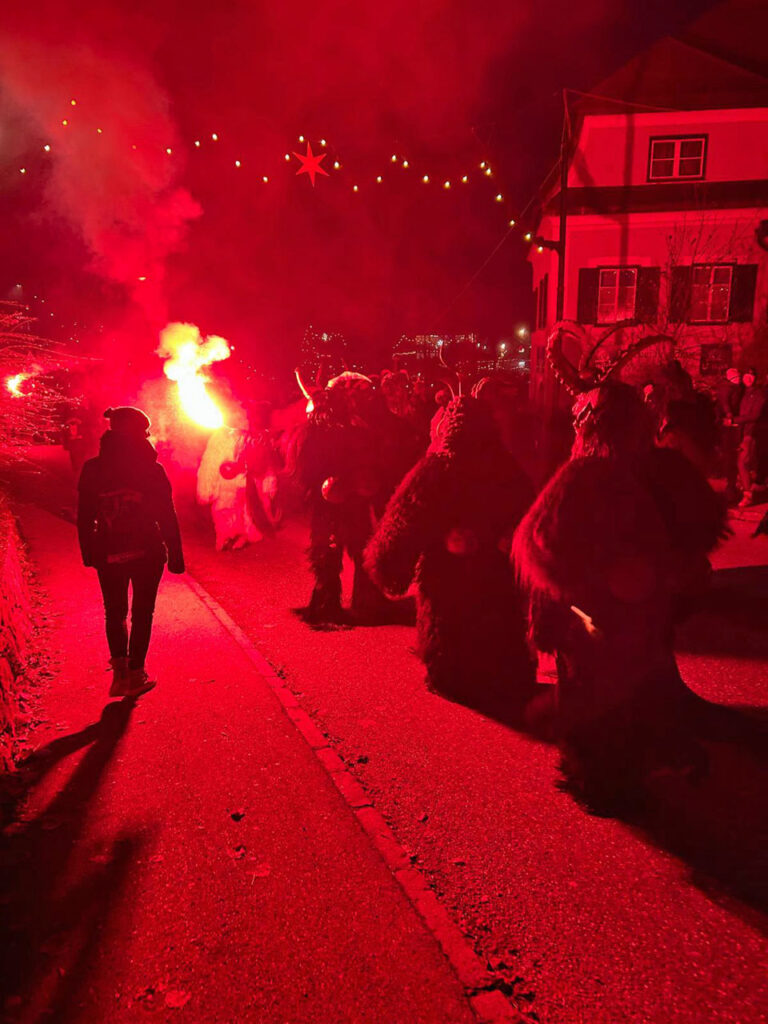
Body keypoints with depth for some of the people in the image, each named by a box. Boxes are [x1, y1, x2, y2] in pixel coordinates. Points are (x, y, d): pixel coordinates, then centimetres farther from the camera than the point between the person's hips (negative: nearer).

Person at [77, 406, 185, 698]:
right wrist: (175, 555, -2)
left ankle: (120, 670, 8)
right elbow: (167, 517, -9)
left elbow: (84, 518, 2)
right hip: (147, 553, -2)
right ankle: (135, 675, 16)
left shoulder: (92, 470, -2)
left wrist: (89, 553, 12)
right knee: (142, 613, 12)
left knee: (115, 612, 18)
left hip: (109, 555, 2)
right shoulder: (152, 470, -10)